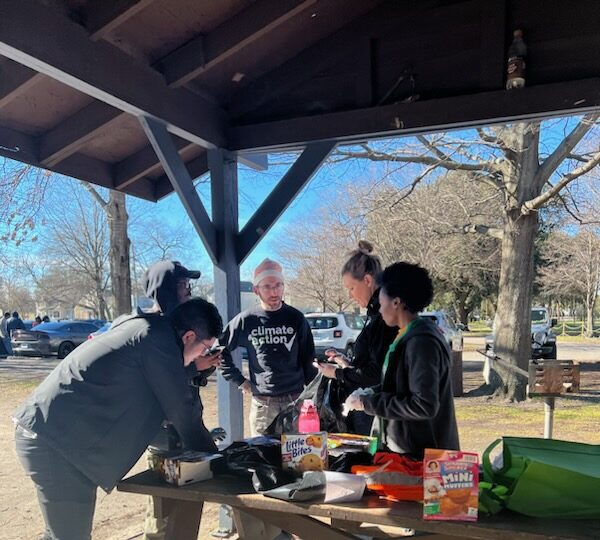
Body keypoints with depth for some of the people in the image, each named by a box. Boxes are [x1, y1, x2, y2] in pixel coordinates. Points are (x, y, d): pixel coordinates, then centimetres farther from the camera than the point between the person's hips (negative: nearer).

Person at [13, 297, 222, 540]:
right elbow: (180, 412, -10)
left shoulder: (142, 328, 11)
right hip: (56, 442, -10)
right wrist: (213, 457, 2)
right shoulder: (159, 340, -16)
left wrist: (193, 368, 25)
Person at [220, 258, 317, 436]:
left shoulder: (296, 318, 1)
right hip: (262, 403, 0)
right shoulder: (246, 320, -1)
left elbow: (308, 360, 6)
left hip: (295, 401, 1)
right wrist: (238, 380, 4)